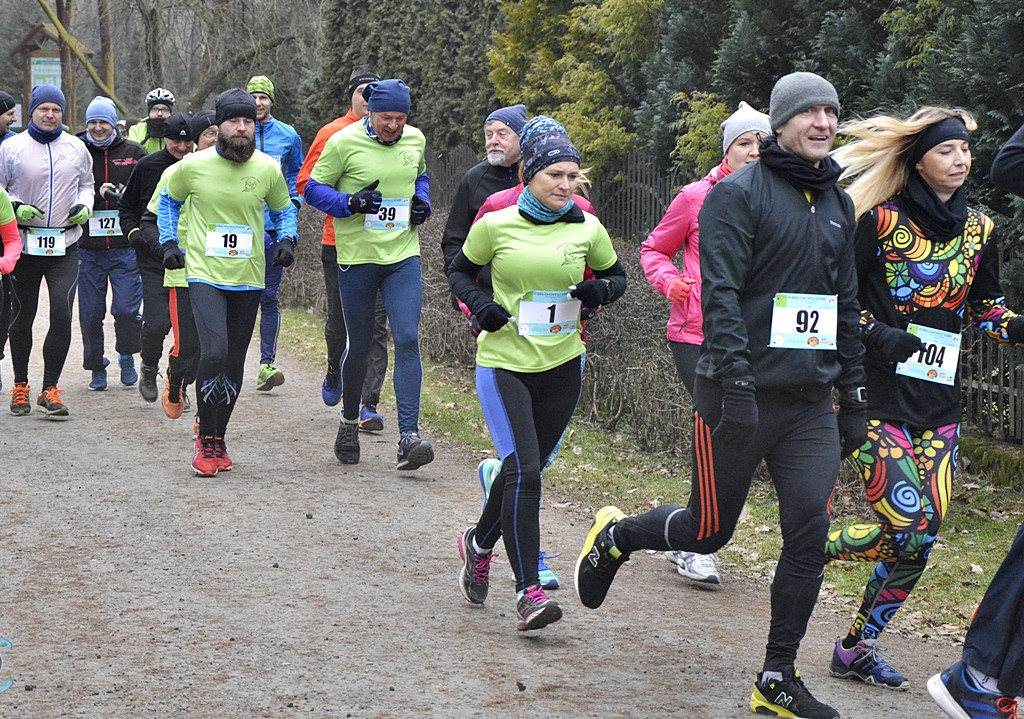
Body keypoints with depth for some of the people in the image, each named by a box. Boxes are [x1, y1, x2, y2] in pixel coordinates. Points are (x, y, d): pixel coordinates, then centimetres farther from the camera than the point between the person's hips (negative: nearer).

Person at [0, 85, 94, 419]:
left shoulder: (76, 148, 7)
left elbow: (86, 184, 20)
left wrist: (84, 206, 0)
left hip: (65, 244, 1)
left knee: (62, 312, -13)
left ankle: (50, 390, -6)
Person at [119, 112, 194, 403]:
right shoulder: (147, 166, 2)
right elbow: (126, 207, 12)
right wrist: (136, 233, -4)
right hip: (154, 260, -1)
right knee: (157, 323, -10)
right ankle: (149, 368, 19)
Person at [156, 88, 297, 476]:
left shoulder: (268, 169, 0)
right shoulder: (193, 166, -4)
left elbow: (284, 209, 17)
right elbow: (168, 201, 15)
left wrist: (287, 239, -2)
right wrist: (169, 242, 5)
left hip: (248, 279, 3)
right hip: (205, 274, -3)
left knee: (233, 364, 9)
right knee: (213, 354, -20)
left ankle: (219, 440, 25)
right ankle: (205, 441, -5)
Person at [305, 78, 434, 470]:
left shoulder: (415, 140, 5)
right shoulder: (344, 142, -8)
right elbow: (313, 188, -2)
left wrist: (422, 202, 5)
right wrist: (351, 203, -19)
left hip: (403, 257, 2)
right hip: (356, 258, -2)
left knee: (407, 340, -12)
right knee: (359, 346, 6)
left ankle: (409, 435, -15)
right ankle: (349, 420, 32)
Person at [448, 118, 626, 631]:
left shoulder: (587, 229, 0)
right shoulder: (496, 225, -5)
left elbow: (616, 276, 15)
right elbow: (459, 271, 10)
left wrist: (600, 291, -8)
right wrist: (479, 303, -10)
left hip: (562, 365, 3)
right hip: (504, 362, -3)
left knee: (524, 469, 15)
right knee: (523, 471, -16)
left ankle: (480, 544, 44)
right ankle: (529, 592, -14)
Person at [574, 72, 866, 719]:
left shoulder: (838, 203, 14)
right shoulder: (737, 194, -7)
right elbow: (720, 295, -15)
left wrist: (854, 398, 18)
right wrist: (737, 385, -25)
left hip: (811, 400, 6)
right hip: (740, 395, -5)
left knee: (810, 534, -3)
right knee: (710, 529, 4)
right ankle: (615, 537, 35)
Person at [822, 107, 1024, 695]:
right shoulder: (881, 220, -6)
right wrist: (877, 335, -18)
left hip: (941, 404, 6)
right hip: (881, 397, -6)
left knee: (922, 540, 2)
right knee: (908, 531, -16)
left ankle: (855, 648, 18)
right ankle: (814, 552, 13)